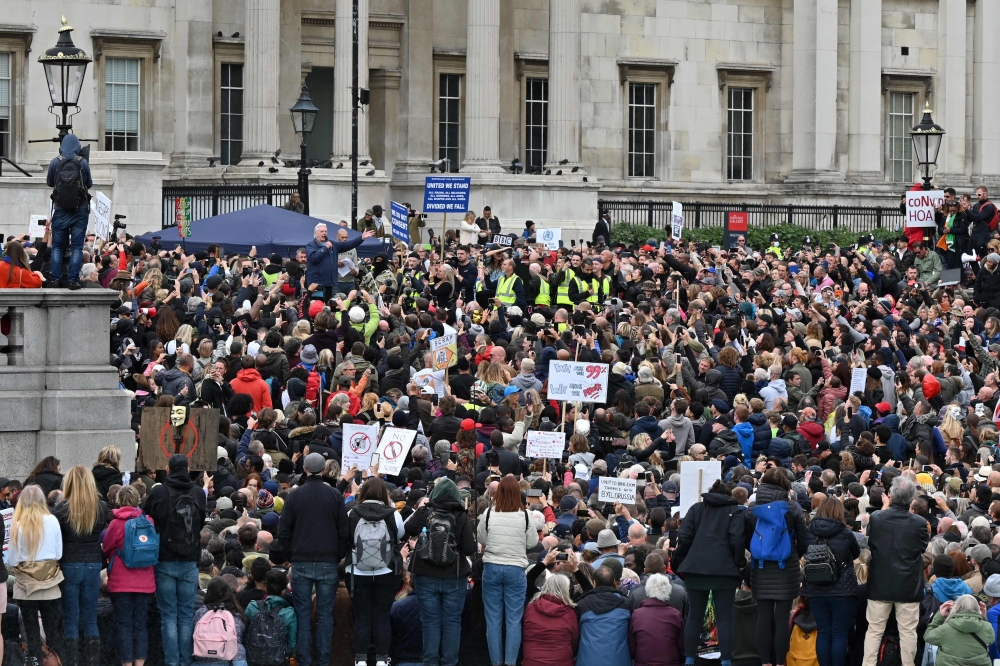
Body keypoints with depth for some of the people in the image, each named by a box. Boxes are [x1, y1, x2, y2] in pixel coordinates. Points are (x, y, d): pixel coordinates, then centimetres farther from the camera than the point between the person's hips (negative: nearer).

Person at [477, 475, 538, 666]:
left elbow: (481, 540, 5)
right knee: (514, 620, 4)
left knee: (493, 619, 7)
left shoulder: (489, 514, -6)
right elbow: (532, 542, 0)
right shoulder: (524, 516, -9)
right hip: (515, 569, -1)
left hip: (492, 568, 1)